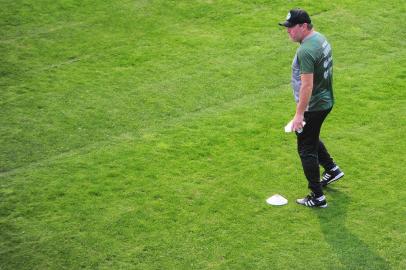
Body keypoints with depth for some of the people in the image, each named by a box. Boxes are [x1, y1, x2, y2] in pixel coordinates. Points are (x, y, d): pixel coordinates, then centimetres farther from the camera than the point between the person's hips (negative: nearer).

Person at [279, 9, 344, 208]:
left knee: (306, 149, 2)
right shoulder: (320, 38, 5)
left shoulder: (305, 51, -27)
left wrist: (299, 114, -25)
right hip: (326, 100, 10)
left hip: (313, 106, -10)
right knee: (311, 138, 30)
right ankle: (332, 169, 41)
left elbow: (307, 85, -28)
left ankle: (317, 197, 9)